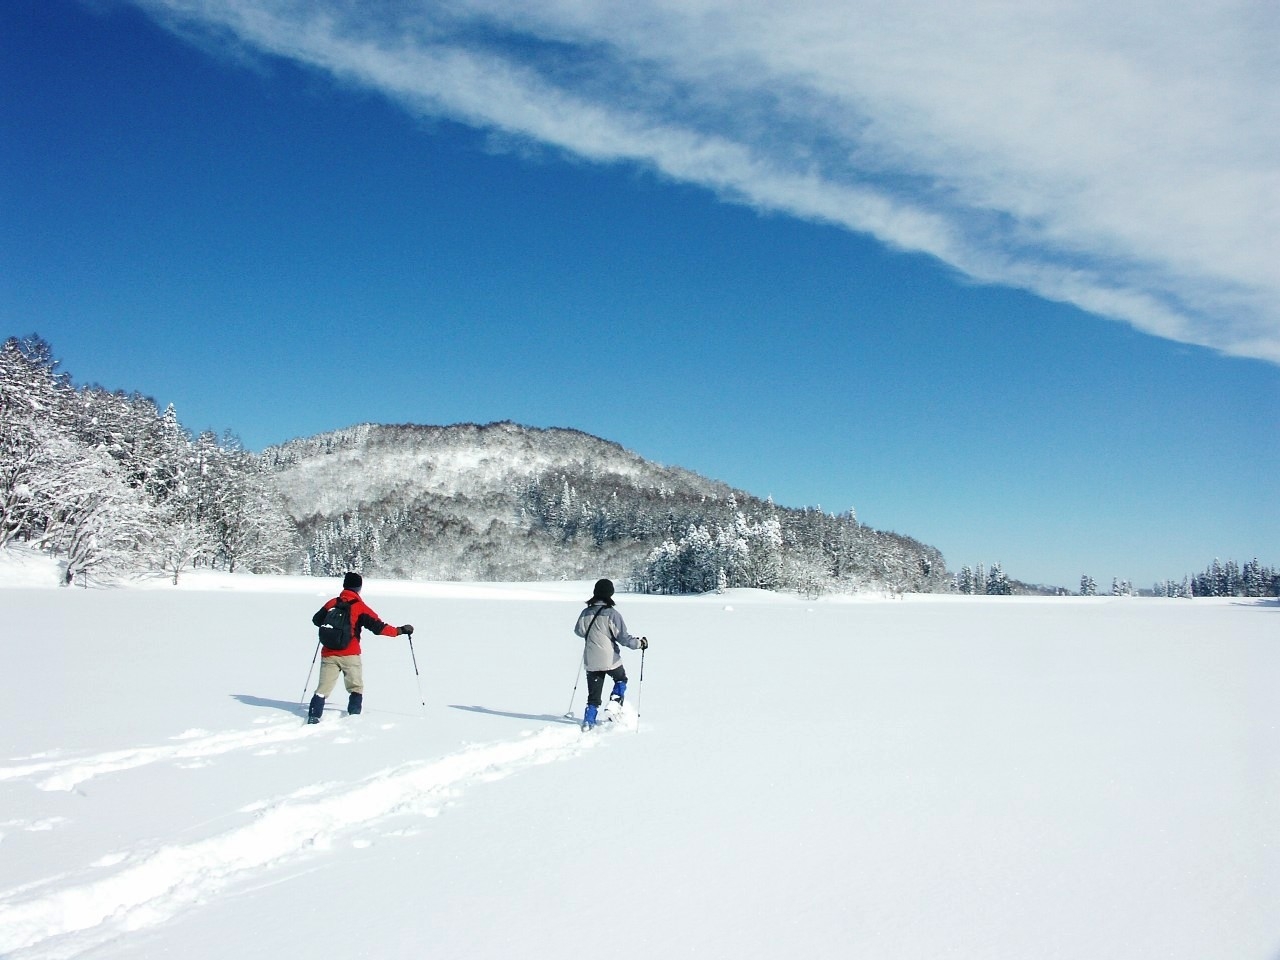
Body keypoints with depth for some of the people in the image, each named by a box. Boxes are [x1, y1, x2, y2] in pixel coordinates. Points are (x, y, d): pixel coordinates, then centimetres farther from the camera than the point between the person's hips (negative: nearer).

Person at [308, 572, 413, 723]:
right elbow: (378, 627, -11)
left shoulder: (332, 603, 5)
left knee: (323, 687, 7)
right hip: (350, 655, -3)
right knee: (356, 688, 12)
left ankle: (313, 716, -4)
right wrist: (400, 630, -2)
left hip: (329, 654, 3)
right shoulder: (360, 607, -6)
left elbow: (316, 620, 18)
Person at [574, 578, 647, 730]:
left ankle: (588, 721, 7)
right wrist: (640, 643, 3)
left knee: (594, 695, 13)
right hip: (610, 659, -4)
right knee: (621, 679, 24)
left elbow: (579, 631, 16)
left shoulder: (586, 613, 0)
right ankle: (615, 703, 5)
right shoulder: (612, 614, -14)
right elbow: (623, 637, -13)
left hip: (591, 662, 4)